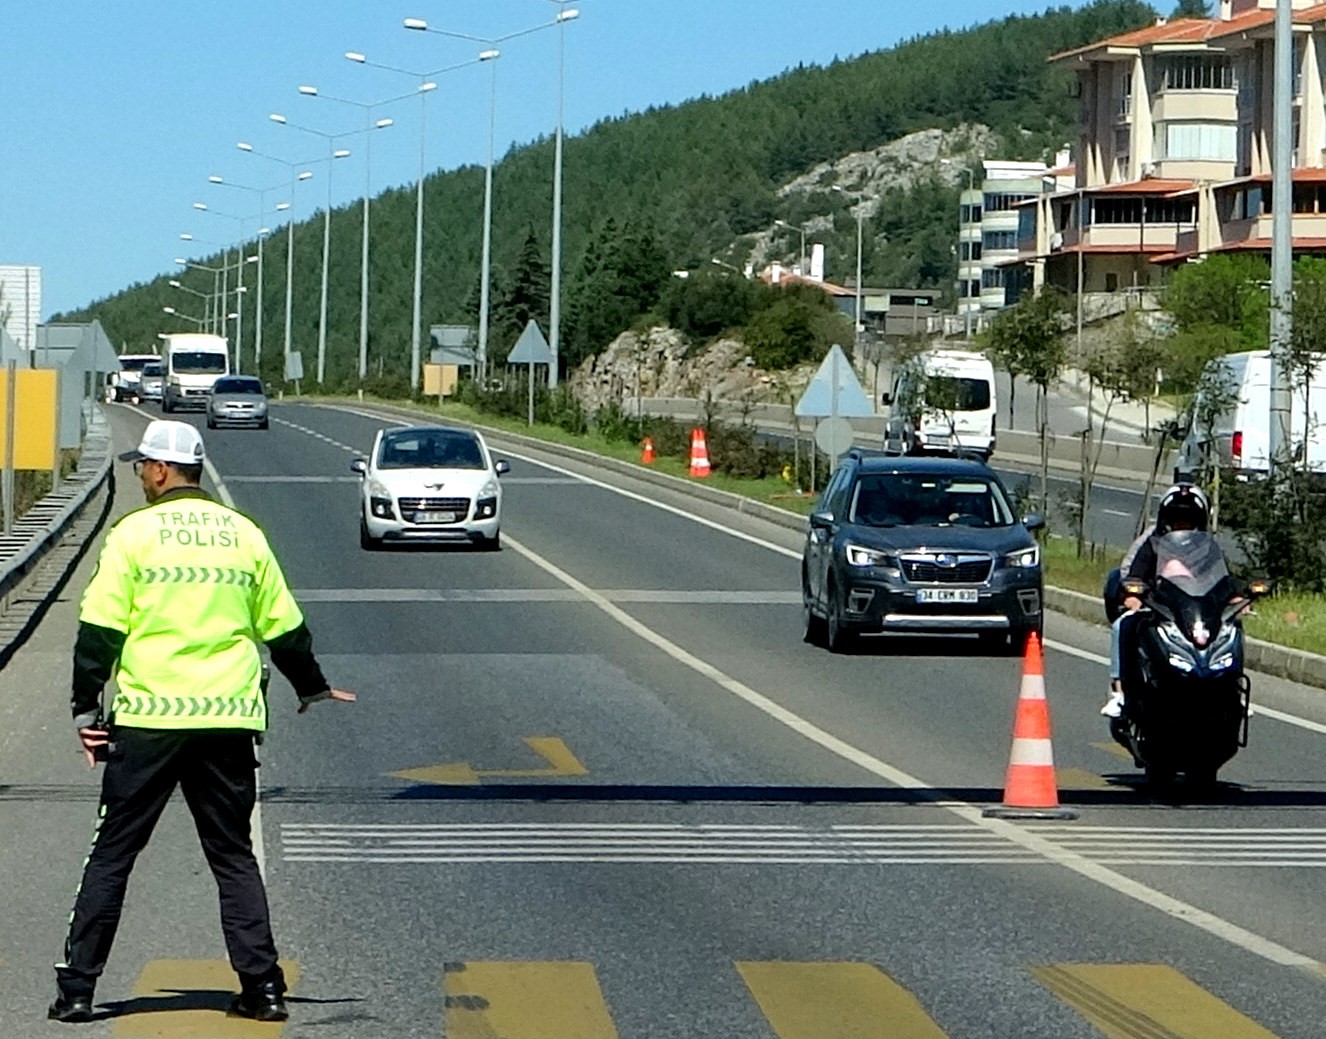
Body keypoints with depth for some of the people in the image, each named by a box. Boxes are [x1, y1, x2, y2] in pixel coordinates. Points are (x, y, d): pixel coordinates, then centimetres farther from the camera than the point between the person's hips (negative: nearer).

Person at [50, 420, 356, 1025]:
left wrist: (86, 708, 2)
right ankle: (261, 987, 5)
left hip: (148, 716, -3)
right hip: (230, 718, 3)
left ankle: (77, 989, 4)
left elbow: (100, 629, -6)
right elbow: (283, 627, 15)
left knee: (112, 853, 5)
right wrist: (312, 688, 30)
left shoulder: (134, 533, -3)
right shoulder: (244, 535, 8)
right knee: (234, 856, 12)